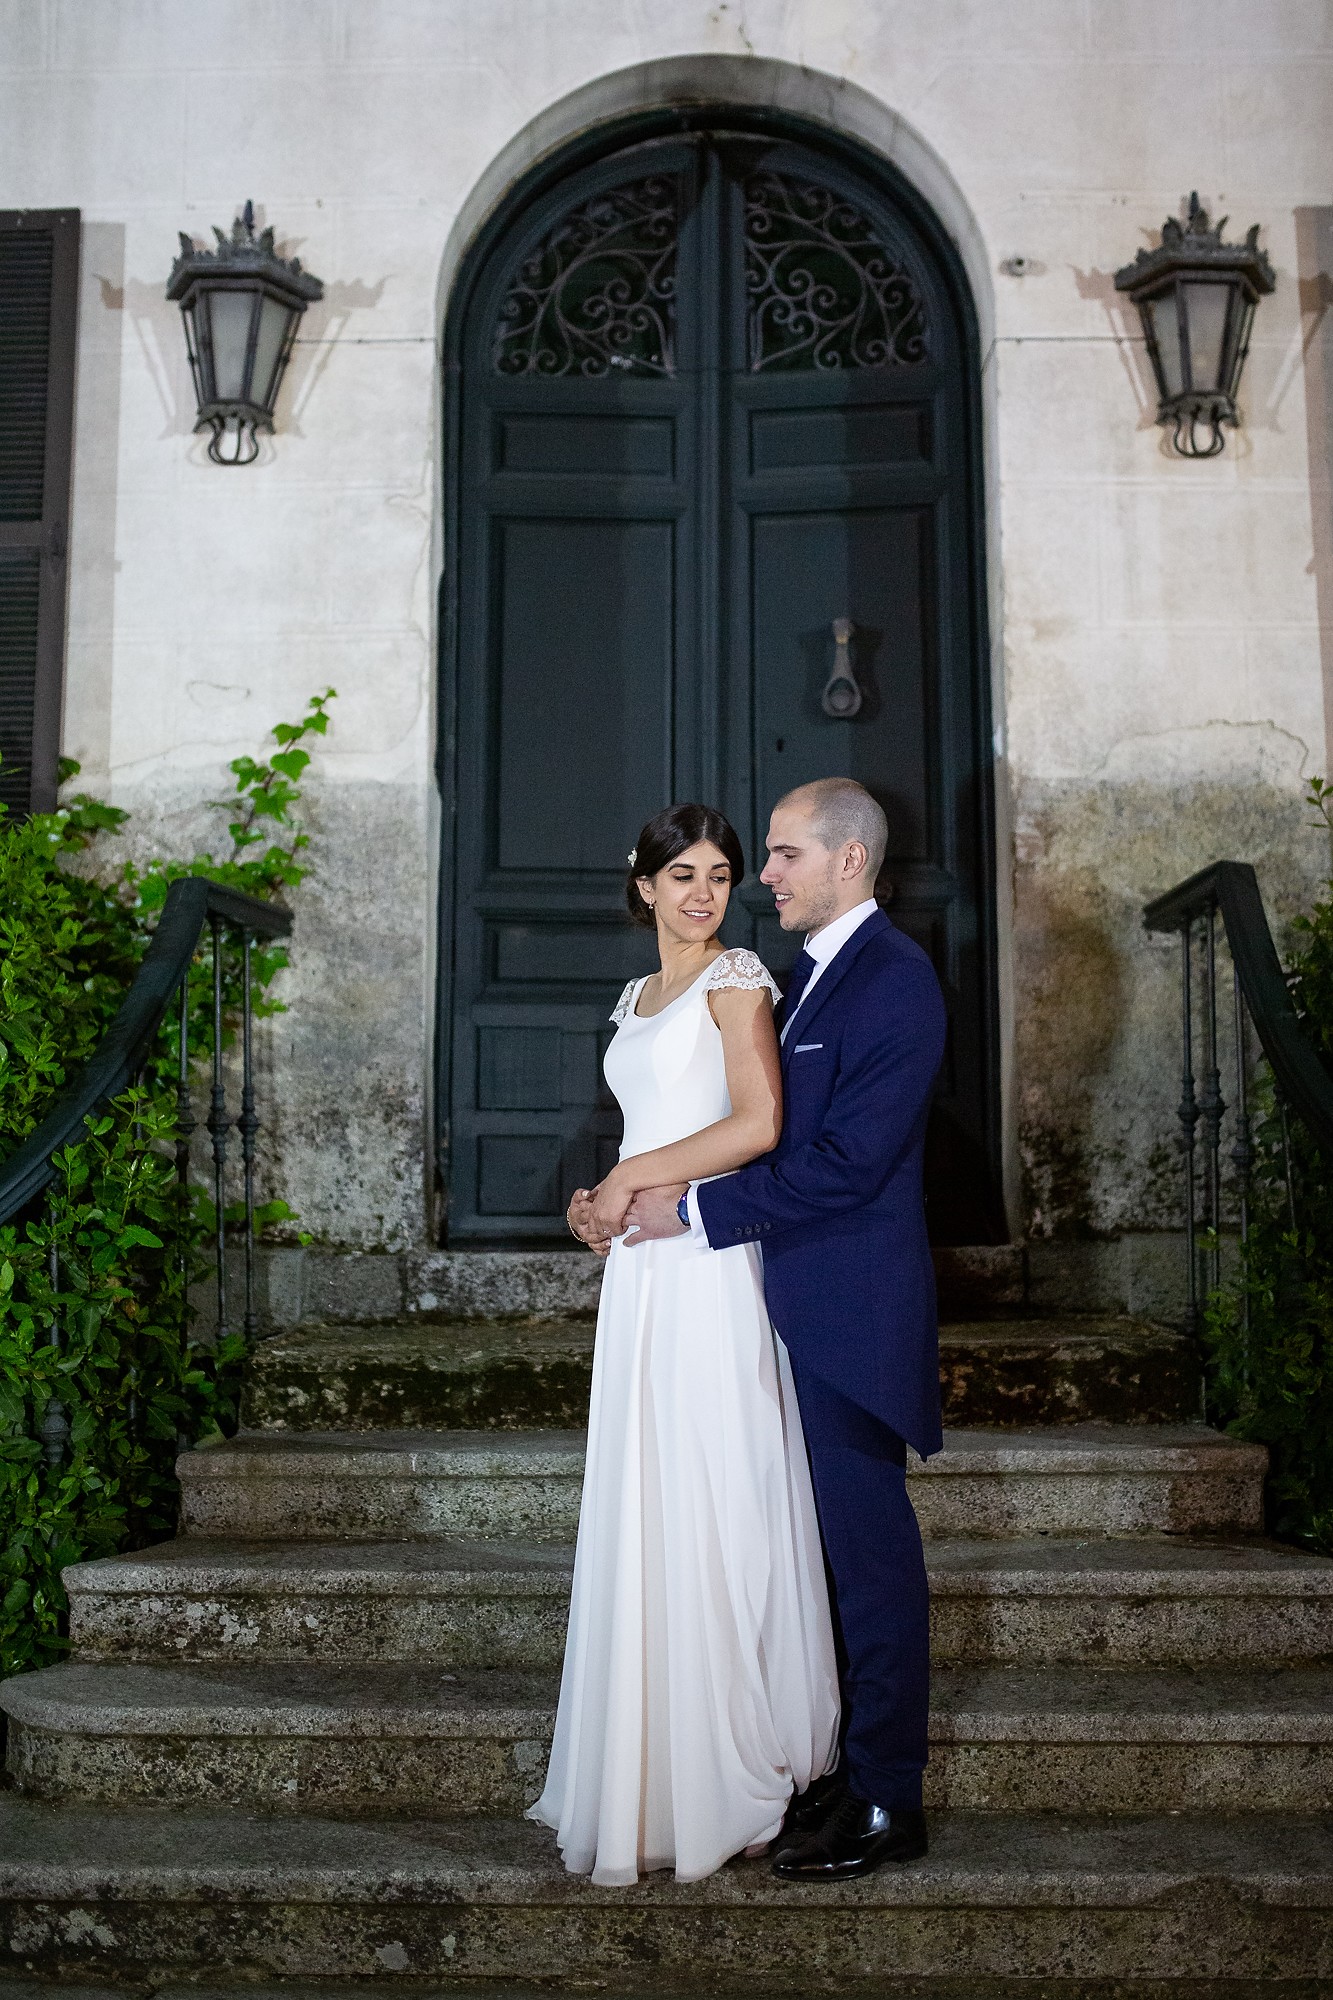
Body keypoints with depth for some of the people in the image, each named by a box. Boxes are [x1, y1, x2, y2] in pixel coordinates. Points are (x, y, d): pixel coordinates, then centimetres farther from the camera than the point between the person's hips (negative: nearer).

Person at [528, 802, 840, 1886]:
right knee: (645, 1509, 9)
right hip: (641, 1270, 8)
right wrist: (602, 1202, 9)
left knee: (711, 1502, -4)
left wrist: (637, 1178, -10)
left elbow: (760, 1123, -15)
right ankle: (654, 1776, 19)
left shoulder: (736, 978, -3)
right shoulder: (637, 997, 20)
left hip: (707, 1264, -8)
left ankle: (729, 1772, 7)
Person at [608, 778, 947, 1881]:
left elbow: (845, 1162, -22)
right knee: (836, 1544, 16)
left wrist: (694, 1207, -17)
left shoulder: (894, 978, -15)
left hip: (854, 1309, -9)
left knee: (869, 1550, 0)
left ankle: (887, 1802, 13)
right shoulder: (814, 971, 15)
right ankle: (852, 1772, 29)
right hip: (803, 1304, 9)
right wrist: (628, 1195, 7)